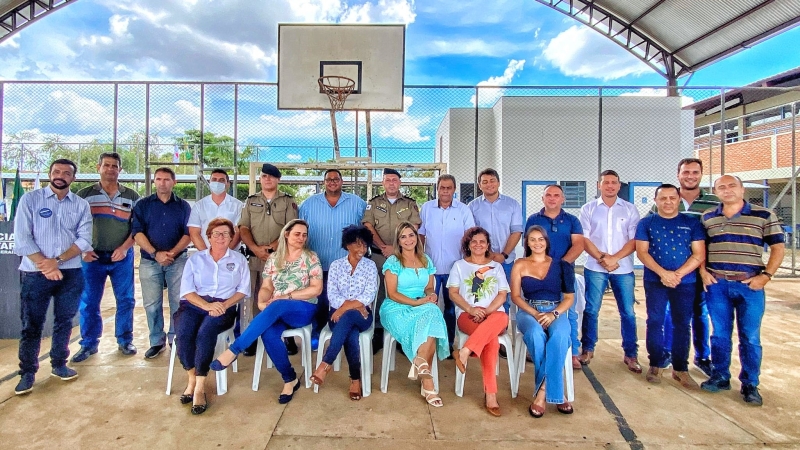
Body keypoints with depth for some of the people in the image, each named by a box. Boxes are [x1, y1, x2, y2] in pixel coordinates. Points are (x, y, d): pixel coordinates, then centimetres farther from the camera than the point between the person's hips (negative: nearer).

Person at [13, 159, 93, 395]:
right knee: (32, 325, 4)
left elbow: (84, 239, -2)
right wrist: (44, 264, -15)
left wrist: (57, 260, -15)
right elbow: (22, 237, -7)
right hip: (36, 273, -2)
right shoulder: (30, 199, 0)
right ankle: (27, 373, 17)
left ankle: (59, 364, 26)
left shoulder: (81, 205, 5)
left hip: (71, 273, 2)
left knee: (64, 321, 12)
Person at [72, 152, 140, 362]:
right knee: (88, 302, 6)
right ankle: (89, 344, 20)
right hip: (92, 257, 0)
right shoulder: (84, 194, 5)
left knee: (125, 300, 5)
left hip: (122, 257, 0)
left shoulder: (131, 196, 5)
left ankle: (125, 341, 19)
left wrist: (124, 247, -9)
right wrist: (83, 250, -6)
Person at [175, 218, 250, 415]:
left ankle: (200, 387, -23)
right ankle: (192, 378, -10)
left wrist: (225, 304, -12)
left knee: (205, 332, -32)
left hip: (224, 306, -1)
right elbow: (186, 291, 4)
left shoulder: (238, 260, 14)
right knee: (183, 332, -29)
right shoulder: (195, 259, 15)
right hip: (194, 304, 2)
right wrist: (207, 305, -14)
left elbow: (243, 290, 6)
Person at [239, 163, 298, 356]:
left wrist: (271, 246, -15)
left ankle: (288, 337, 10)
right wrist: (256, 249, -11)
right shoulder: (250, 201, 13)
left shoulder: (288, 201, 6)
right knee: (251, 297, 3)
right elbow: (243, 229, 5)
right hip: (254, 258, 2)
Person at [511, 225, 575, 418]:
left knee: (559, 335, -35)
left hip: (555, 312, 1)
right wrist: (535, 314, -13)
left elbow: (569, 298, 7)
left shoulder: (559, 265, 11)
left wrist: (554, 314, -12)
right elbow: (515, 296, 3)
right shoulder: (519, 265, 9)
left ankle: (543, 391, -26)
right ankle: (555, 392, -24)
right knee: (536, 334, -36)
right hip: (528, 312, -1)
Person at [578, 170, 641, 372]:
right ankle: (587, 349, 17)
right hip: (595, 267, 0)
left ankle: (631, 355, 17)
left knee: (628, 312, 4)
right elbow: (584, 239, 0)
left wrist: (615, 258, -12)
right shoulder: (588, 209, 5)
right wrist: (602, 258, -13)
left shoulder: (630, 209, 6)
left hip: (623, 268, 1)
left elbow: (634, 240, 0)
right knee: (591, 310, 3)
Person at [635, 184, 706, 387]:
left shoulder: (692, 223, 6)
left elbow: (699, 254, -1)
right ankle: (656, 364, 15)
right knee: (655, 322, 3)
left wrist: (678, 274, -14)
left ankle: (680, 368, 17)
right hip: (655, 281, -1)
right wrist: (663, 273, -16)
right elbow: (642, 252, -4)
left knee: (682, 324, 6)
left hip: (686, 282, 1)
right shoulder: (646, 223, 4)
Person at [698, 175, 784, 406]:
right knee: (720, 333, 10)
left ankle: (750, 385, 18)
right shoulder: (707, 217, 7)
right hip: (716, 284, 2)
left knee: (750, 337, 5)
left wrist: (766, 275, -9)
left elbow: (778, 248, 2)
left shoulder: (764, 215, 1)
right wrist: (703, 271, 0)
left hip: (750, 285, -1)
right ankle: (719, 377, 22)